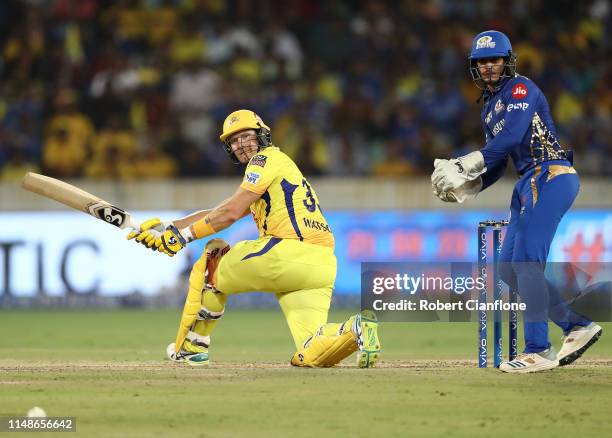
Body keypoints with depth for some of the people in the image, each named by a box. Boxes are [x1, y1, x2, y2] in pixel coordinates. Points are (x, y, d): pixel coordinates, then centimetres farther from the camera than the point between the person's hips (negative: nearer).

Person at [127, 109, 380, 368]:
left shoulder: (266, 159, 4)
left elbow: (231, 213, -4)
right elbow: (215, 213, 32)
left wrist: (183, 236, 3)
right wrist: (167, 228, 27)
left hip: (288, 253, -9)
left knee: (213, 256, 15)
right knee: (310, 356, 0)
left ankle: (192, 348, 16)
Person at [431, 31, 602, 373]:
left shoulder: (521, 89, -5)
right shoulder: (490, 108, 22)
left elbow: (512, 136, -21)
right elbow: (498, 163, 21)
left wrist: (468, 164, -24)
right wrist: (466, 187, 4)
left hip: (550, 176, -10)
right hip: (529, 183, 10)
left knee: (526, 262, -16)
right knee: (509, 268, 8)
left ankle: (539, 351, -17)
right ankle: (578, 326, 12)